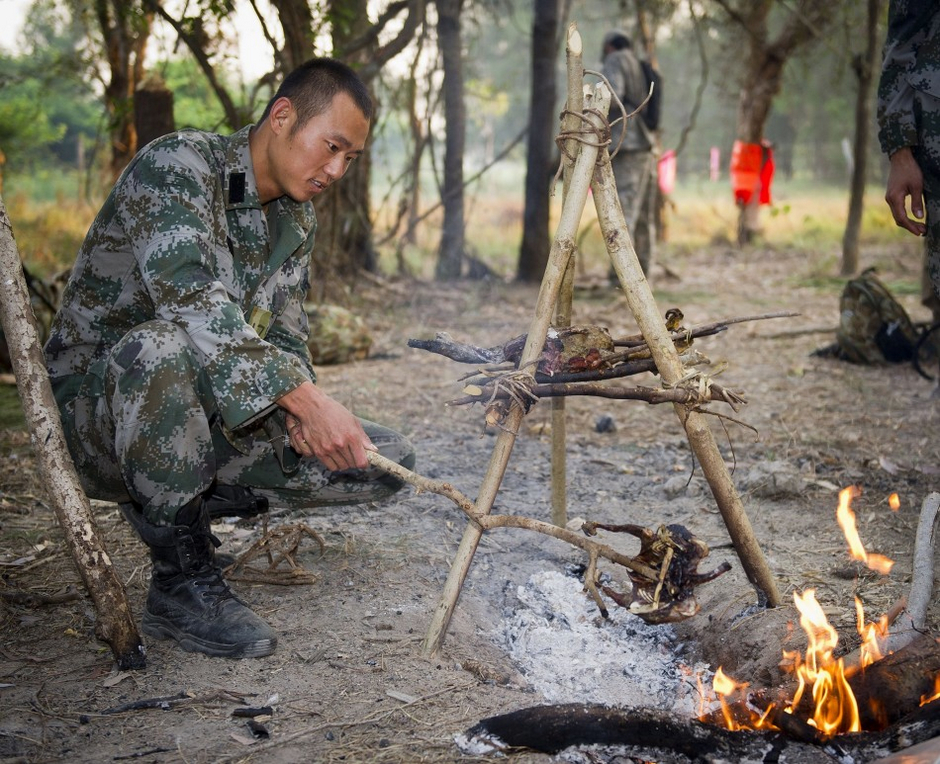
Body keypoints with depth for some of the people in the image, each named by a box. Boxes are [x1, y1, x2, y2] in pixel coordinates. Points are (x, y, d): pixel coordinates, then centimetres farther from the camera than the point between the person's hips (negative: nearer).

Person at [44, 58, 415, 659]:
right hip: (95, 414, -7)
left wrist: (299, 416, -14)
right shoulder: (176, 165, -17)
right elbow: (191, 301, -33)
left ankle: (182, 506, 7)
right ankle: (184, 583, -25)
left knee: (388, 461, -5)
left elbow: (284, 338, 9)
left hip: (209, 423, 7)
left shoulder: (297, 219, 9)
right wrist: (305, 399, -41)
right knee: (166, 344, -42)